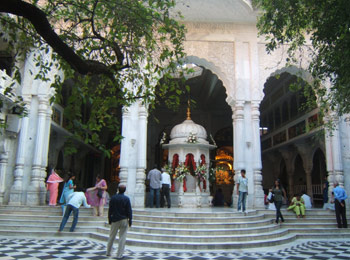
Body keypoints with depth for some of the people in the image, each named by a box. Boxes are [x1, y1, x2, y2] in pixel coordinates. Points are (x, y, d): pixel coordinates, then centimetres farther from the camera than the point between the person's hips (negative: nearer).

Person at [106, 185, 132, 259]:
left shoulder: (113, 198, -2)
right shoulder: (126, 199, -9)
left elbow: (110, 210, 3)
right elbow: (129, 210, -8)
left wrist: (109, 219, 12)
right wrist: (130, 220, 0)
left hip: (115, 220, 3)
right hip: (124, 220, -3)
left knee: (111, 236, 16)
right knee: (122, 237, 4)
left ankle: (108, 252, 26)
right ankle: (119, 254, 5)